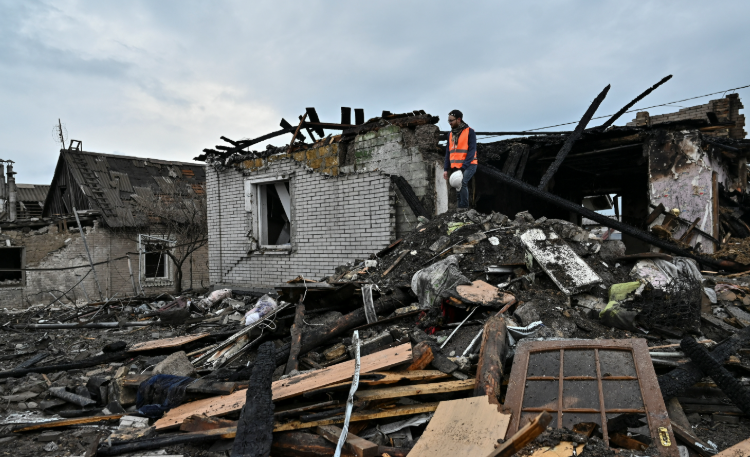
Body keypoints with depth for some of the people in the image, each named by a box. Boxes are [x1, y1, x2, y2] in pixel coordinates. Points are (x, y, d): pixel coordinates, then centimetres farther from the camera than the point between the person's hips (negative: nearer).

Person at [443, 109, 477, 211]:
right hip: (455, 167, 7)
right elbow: (448, 152, 16)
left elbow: (472, 151, -12)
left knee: (462, 182, -27)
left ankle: (463, 208, -21)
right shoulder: (451, 134, 14)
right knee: (458, 187, 6)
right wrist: (446, 169, 6)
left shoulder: (470, 132, -5)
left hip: (468, 165, -7)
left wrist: (463, 167, -21)